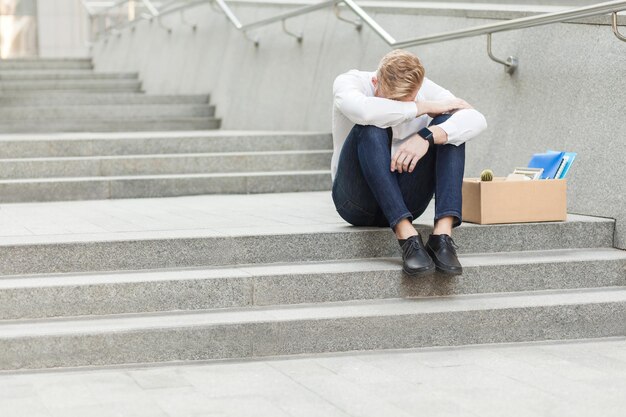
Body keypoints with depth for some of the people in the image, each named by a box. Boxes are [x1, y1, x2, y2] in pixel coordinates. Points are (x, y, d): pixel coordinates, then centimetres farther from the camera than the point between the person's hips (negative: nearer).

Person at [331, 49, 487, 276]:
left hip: (405, 202, 3)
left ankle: (443, 234, -29)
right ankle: (407, 237, -36)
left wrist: (427, 137, -36)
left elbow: (477, 120, -19)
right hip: (359, 202, -3)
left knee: (449, 126, -17)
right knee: (372, 129, -30)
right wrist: (425, 108, -26)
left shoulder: (425, 89, -4)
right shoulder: (348, 82, -11)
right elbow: (362, 110, -37)